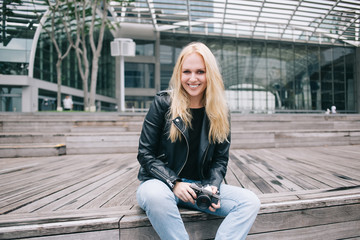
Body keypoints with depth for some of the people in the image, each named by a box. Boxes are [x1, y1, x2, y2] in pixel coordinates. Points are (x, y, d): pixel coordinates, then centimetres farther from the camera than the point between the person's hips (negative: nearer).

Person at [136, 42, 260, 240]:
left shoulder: (219, 112, 4)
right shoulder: (163, 103, -5)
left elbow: (220, 160, 7)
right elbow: (145, 154, -6)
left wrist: (213, 186, -12)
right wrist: (174, 183, -17)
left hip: (201, 185, 3)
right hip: (161, 181, -2)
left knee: (250, 201, -18)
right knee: (156, 196, -38)